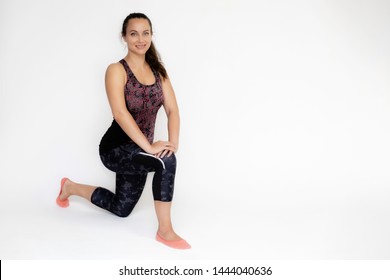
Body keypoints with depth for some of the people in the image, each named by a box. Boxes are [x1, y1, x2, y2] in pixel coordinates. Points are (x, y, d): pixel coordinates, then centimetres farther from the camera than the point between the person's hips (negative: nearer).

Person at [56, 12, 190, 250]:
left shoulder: (158, 71, 3)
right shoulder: (117, 70, -14)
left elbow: (173, 110, -4)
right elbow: (120, 114, -26)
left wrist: (173, 141, -22)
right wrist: (150, 146, -34)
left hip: (138, 150, 7)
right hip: (115, 148, -7)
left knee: (121, 209, 22)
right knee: (166, 160, -34)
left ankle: (71, 188, 44)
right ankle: (165, 231, -20)